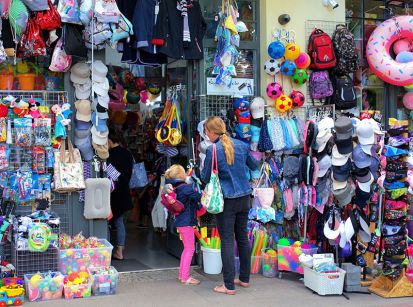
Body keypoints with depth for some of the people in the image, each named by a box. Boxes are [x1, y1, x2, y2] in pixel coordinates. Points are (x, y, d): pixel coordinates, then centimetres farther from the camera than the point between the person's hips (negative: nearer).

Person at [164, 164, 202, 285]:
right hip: (186, 222, -9)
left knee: (187, 248, 19)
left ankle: (181, 274, 24)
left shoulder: (174, 188, 6)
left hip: (180, 221, 9)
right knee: (190, 249, -1)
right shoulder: (186, 188, -18)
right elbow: (198, 197, -20)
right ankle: (185, 277, 1)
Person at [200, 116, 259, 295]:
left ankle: (229, 286, 2)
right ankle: (244, 279, 27)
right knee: (243, 237, 15)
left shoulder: (213, 150, -13)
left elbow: (205, 178, -6)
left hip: (226, 200, -6)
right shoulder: (241, 145, 3)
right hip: (244, 197, 6)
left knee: (227, 241, -1)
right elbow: (254, 166, 17)